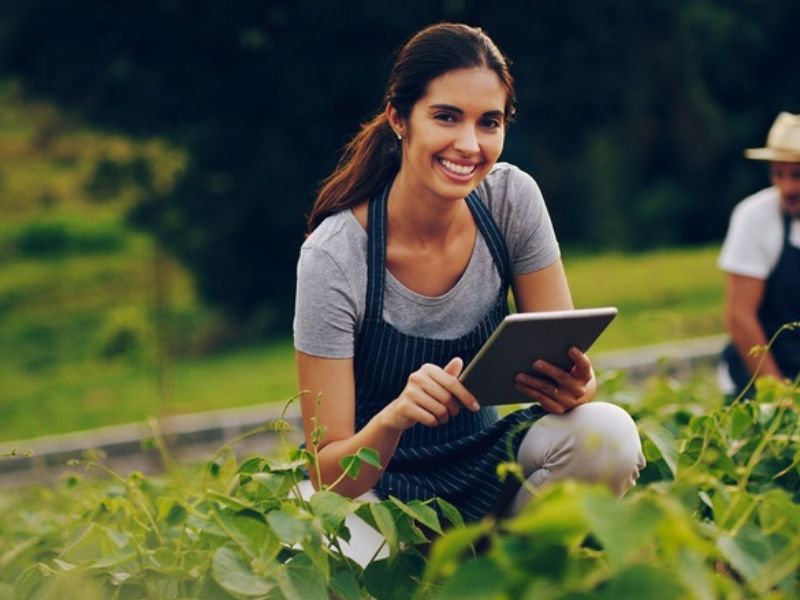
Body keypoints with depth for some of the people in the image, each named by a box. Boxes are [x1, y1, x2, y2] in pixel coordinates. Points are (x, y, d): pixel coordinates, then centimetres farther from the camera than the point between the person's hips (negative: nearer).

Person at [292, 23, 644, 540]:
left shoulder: (513, 199, -9)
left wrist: (573, 387, -31)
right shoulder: (334, 257, -21)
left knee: (607, 434, -26)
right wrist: (395, 418, -41)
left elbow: (570, 361, -6)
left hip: (483, 465, 4)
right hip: (376, 486, -4)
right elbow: (329, 473, -19)